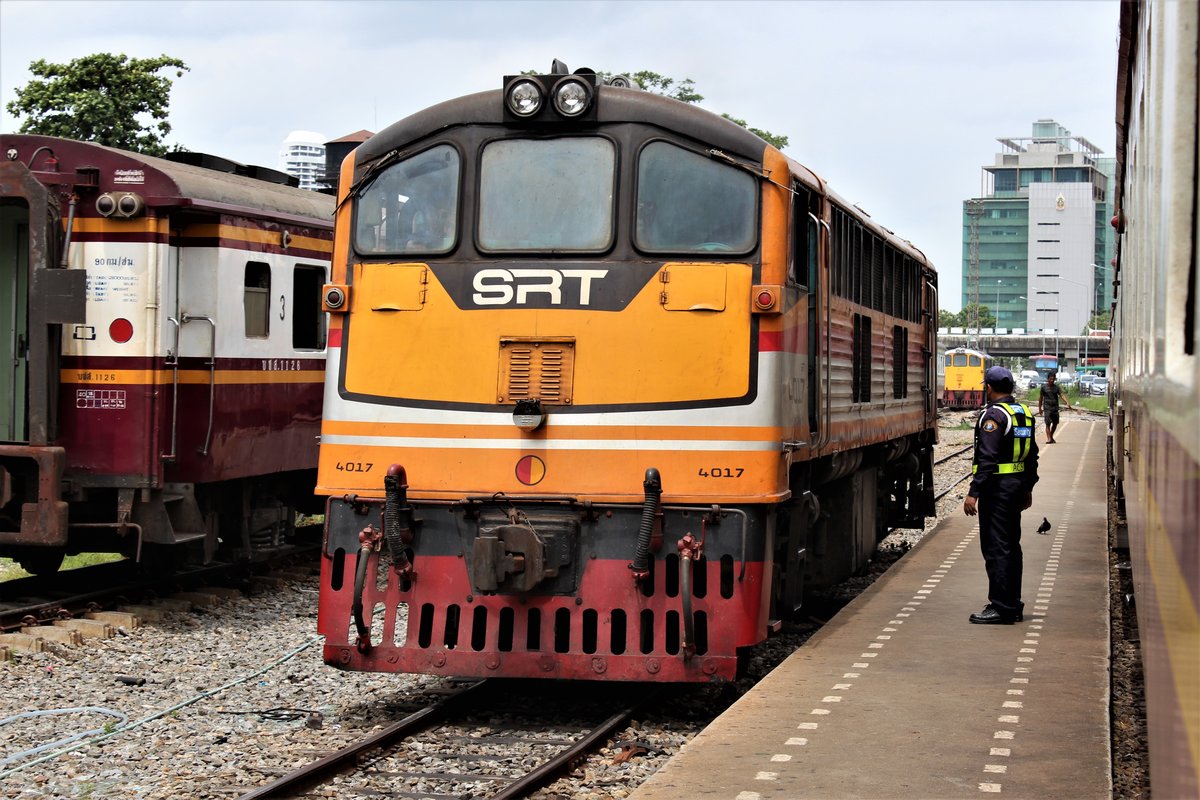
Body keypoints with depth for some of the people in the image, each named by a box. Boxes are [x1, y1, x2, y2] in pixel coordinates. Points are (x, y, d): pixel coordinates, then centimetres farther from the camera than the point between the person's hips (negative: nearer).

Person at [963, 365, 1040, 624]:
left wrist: (973, 493, -21)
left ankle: (1001, 608, -6)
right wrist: (1028, 488, 25)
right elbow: (1032, 455, 18)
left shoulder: (993, 415, -15)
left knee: (995, 547, -6)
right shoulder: (1024, 412, 12)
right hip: (1017, 484, 9)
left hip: (997, 486, -9)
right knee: (1011, 545, 15)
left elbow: (987, 459, -21)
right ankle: (1013, 605, 21)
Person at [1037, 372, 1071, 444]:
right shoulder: (1044, 387, 1)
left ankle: (1051, 436, 30)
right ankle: (1048, 439, -10)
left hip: (1055, 408, 3)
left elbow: (1062, 395, -6)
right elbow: (1041, 398, 8)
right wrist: (1040, 408, 8)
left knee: (1055, 423, 10)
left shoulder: (1057, 387, 6)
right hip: (1047, 408, -3)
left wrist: (1067, 402, -22)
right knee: (1048, 424, -10)